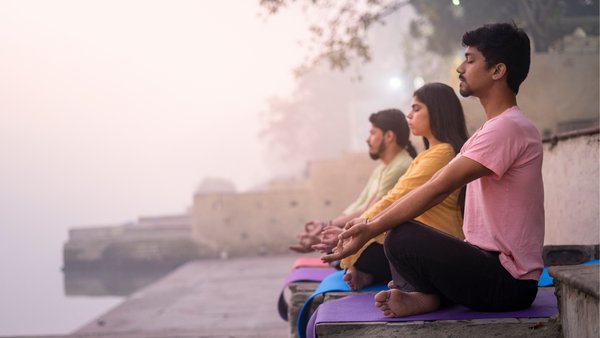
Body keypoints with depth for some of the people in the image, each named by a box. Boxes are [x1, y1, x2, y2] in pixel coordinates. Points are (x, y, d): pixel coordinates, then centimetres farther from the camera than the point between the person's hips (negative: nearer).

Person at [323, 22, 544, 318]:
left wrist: (371, 229, -18)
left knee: (402, 236, -27)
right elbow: (433, 185, 13)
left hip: (508, 284, -10)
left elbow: (438, 190, -22)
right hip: (489, 262, 10)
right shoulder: (493, 128, 17)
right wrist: (369, 224, 6)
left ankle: (432, 296, 0)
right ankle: (429, 295, -2)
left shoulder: (507, 128, -18)